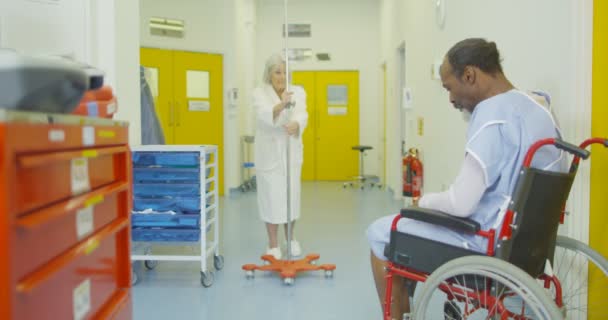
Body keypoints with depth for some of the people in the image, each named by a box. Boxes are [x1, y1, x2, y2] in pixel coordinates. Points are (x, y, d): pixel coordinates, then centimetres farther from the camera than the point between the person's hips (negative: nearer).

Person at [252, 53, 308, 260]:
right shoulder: (260, 93, -8)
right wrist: (280, 105, -49)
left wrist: (295, 124, -46)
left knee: (291, 196, 11)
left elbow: (302, 114, -22)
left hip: (291, 152, 3)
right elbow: (264, 115, -29)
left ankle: (290, 239, 31)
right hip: (269, 152, -2)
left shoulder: (297, 92, -3)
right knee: (271, 197, 1)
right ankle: (273, 245, 14)